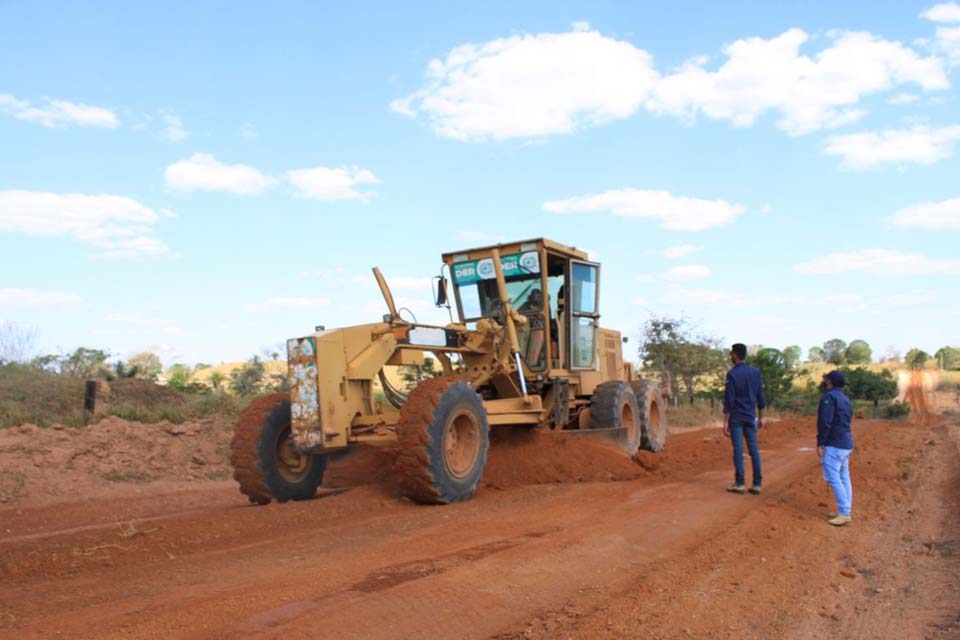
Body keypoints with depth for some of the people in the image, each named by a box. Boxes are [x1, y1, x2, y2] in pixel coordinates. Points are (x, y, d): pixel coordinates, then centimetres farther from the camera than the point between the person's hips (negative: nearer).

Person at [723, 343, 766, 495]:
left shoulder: (732, 374, -11)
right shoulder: (755, 372, 5)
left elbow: (729, 400, -12)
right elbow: (761, 397, 9)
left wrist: (725, 421, -9)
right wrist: (761, 418, 16)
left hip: (736, 417, -5)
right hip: (750, 417, 5)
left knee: (738, 449, 0)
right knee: (753, 449, 7)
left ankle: (739, 484, 3)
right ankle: (757, 484, 8)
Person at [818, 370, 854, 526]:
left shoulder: (829, 397, -13)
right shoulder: (845, 399, 16)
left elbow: (825, 423, -19)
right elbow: (845, 422, 19)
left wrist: (820, 444, -15)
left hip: (834, 444, -10)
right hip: (846, 444, 10)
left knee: (833, 477, -9)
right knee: (844, 478, 11)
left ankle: (844, 513, -11)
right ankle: (845, 511, 14)